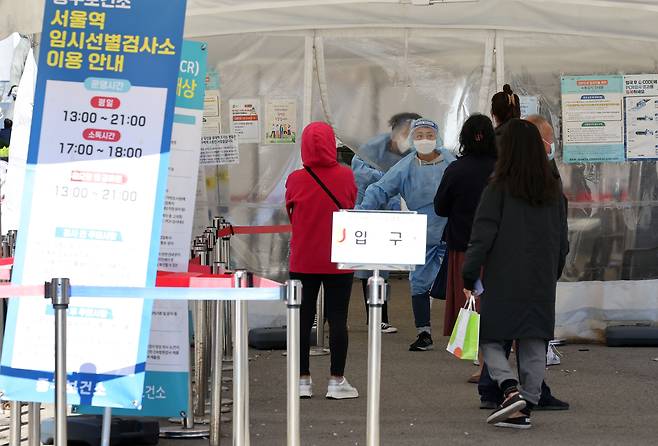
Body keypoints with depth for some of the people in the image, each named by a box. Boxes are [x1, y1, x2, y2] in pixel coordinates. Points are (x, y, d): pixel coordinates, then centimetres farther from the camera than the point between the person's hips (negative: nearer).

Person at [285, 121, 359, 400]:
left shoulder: (295, 180, -8)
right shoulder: (345, 177, -8)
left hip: (303, 261, 1)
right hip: (339, 261, -1)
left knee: (303, 319, 7)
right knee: (337, 319, 3)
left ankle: (303, 380, 10)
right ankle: (336, 382, 5)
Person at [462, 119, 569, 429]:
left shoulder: (498, 189, -10)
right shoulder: (554, 191, 5)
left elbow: (482, 237, -11)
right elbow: (562, 242, 11)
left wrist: (469, 278, -4)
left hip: (502, 284, -4)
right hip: (542, 286, 4)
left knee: (490, 339, 7)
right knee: (533, 347, 9)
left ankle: (511, 390, -14)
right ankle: (525, 408, 8)